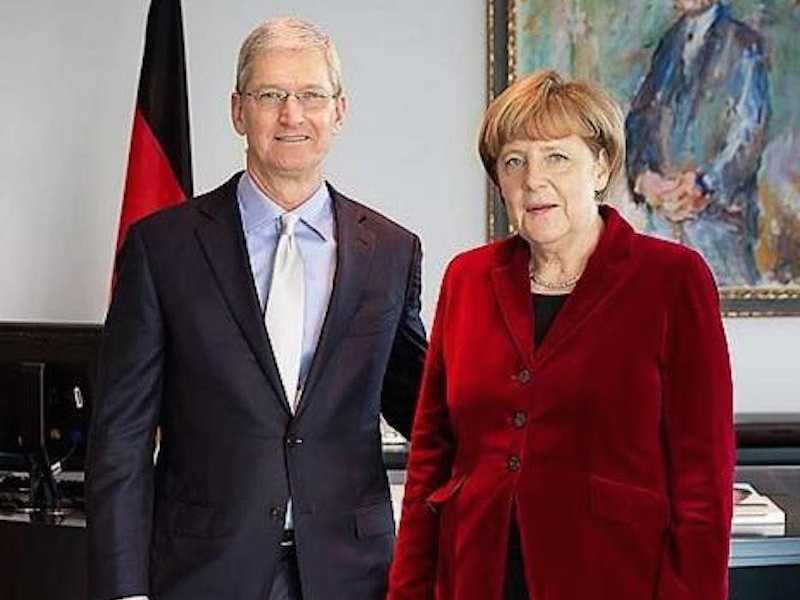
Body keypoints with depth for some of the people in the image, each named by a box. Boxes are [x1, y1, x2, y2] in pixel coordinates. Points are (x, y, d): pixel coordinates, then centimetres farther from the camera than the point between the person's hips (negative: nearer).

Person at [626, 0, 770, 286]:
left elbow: (750, 130, -7)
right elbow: (638, 116, 15)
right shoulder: (668, 44, 16)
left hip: (719, 206, -4)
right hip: (662, 204, 4)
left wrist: (702, 186, -14)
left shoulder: (744, 45, 1)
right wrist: (643, 174, -3)